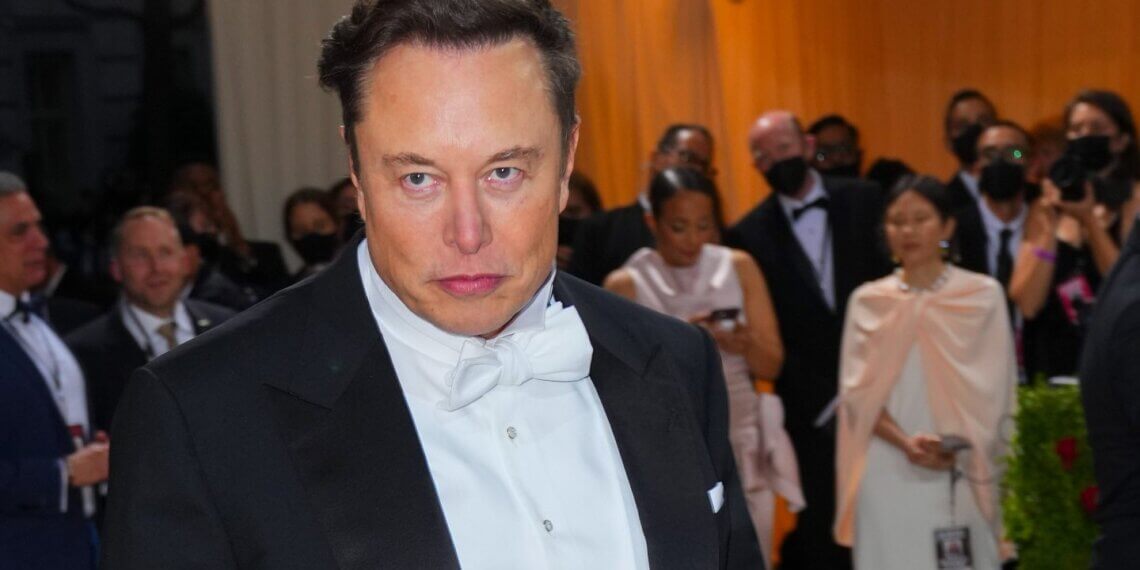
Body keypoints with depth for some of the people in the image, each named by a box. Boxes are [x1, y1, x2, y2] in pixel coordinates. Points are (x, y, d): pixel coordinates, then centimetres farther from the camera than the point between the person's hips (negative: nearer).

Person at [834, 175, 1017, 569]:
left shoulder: (983, 294, 2)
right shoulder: (867, 301, 6)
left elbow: (995, 390, 1)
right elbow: (857, 391, 2)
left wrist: (961, 448, -12)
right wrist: (905, 442, -13)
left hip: (962, 474, -1)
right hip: (888, 474, 1)